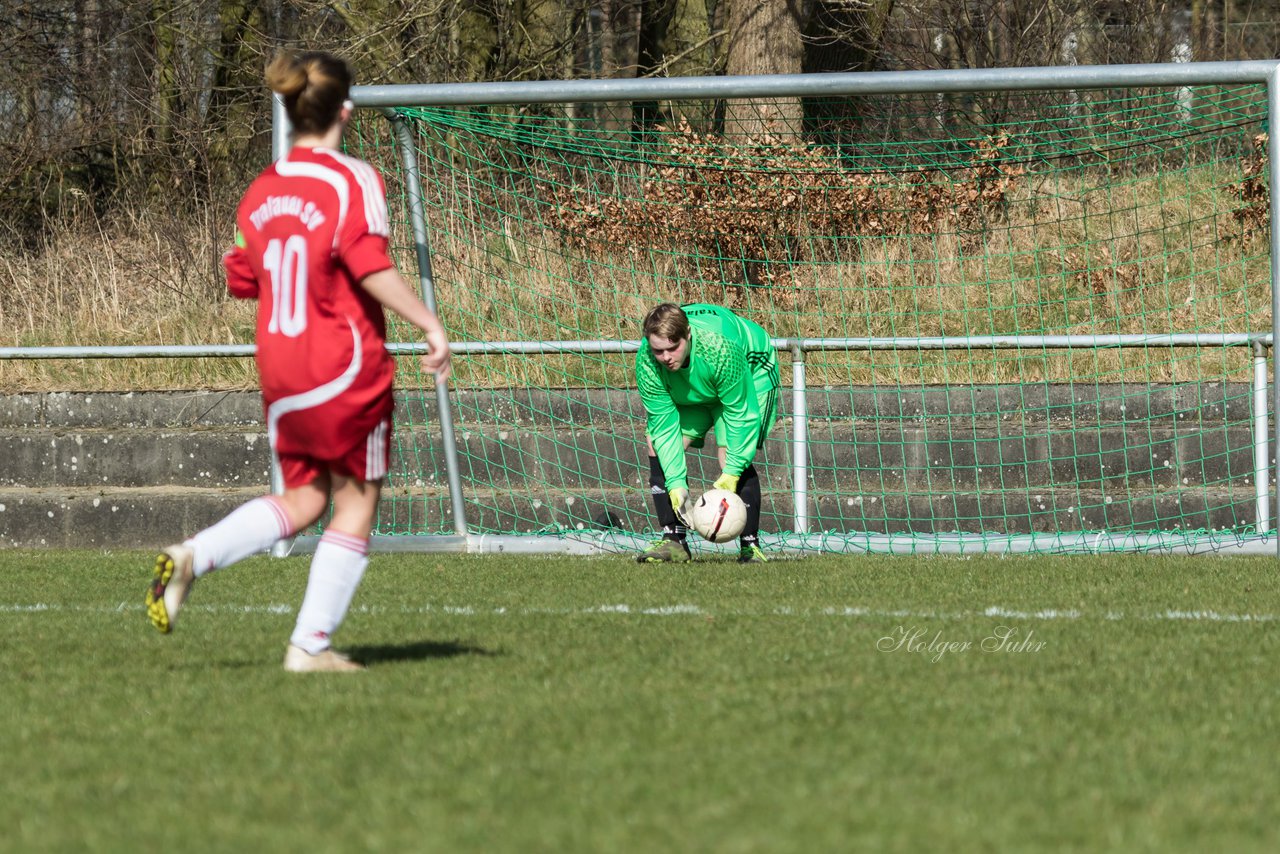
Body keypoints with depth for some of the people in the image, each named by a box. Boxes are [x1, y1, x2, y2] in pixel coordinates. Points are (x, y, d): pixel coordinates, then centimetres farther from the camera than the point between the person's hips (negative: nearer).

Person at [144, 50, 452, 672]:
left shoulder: (260, 191, 7)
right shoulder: (352, 181, -11)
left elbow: (243, 281, 13)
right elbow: (370, 267, -21)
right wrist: (431, 325, -18)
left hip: (279, 369, 6)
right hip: (346, 367, -6)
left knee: (302, 499, 17)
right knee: (355, 504, 6)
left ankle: (191, 557, -6)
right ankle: (311, 645, 2)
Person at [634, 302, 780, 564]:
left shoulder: (720, 349, -44)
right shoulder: (646, 363, -31)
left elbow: (740, 414, -32)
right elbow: (664, 424, -24)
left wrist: (732, 473, -32)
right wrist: (675, 484, -30)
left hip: (750, 375, -5)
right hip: (687, 391, 5)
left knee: (731, 456, -22)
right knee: (658, 446, -11)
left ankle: (750, 545, -13)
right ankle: (674, 540, -8)